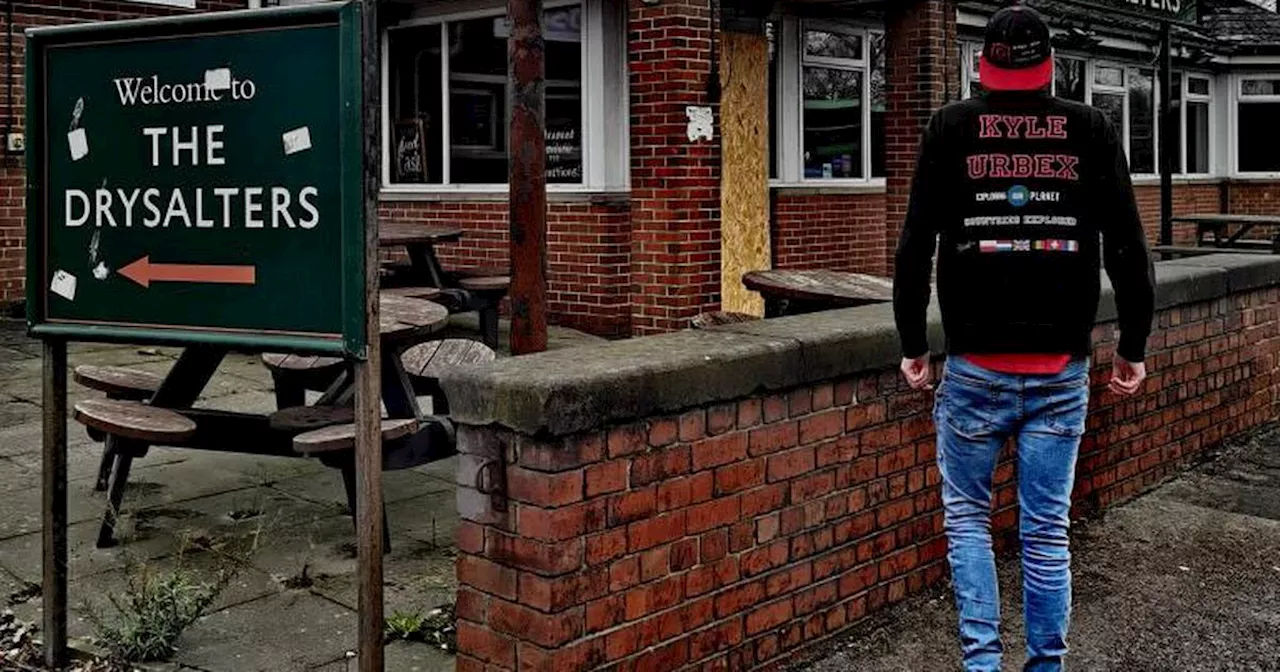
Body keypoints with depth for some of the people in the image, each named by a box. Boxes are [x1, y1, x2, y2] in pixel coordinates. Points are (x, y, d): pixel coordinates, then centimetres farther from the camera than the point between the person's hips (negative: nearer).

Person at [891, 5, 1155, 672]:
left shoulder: (951, 128, -1)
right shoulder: (1091, 130, 2)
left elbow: (916, 242, -3)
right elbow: (1128, 246, 1)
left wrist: (912, 344, 5)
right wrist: (1133, 347, 10)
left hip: (976, 366, -1)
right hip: (1062, 369, 1)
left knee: (967, 516, 15)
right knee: (1046, 530, 11)